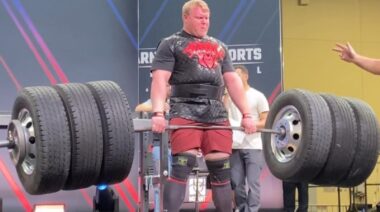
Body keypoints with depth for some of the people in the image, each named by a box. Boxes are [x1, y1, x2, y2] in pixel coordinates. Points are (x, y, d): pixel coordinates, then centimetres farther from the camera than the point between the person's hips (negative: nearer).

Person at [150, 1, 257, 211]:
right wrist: (158, 113, -21)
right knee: (181, 168, -15)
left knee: (222, 170, 3)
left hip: (217, 113, 5)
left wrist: (246, 114, 10)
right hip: (185, 112, -5)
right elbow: (159, 79, -5)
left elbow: (232, 80, 20)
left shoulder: (219, 46, 25)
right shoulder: (171, 44, 7)